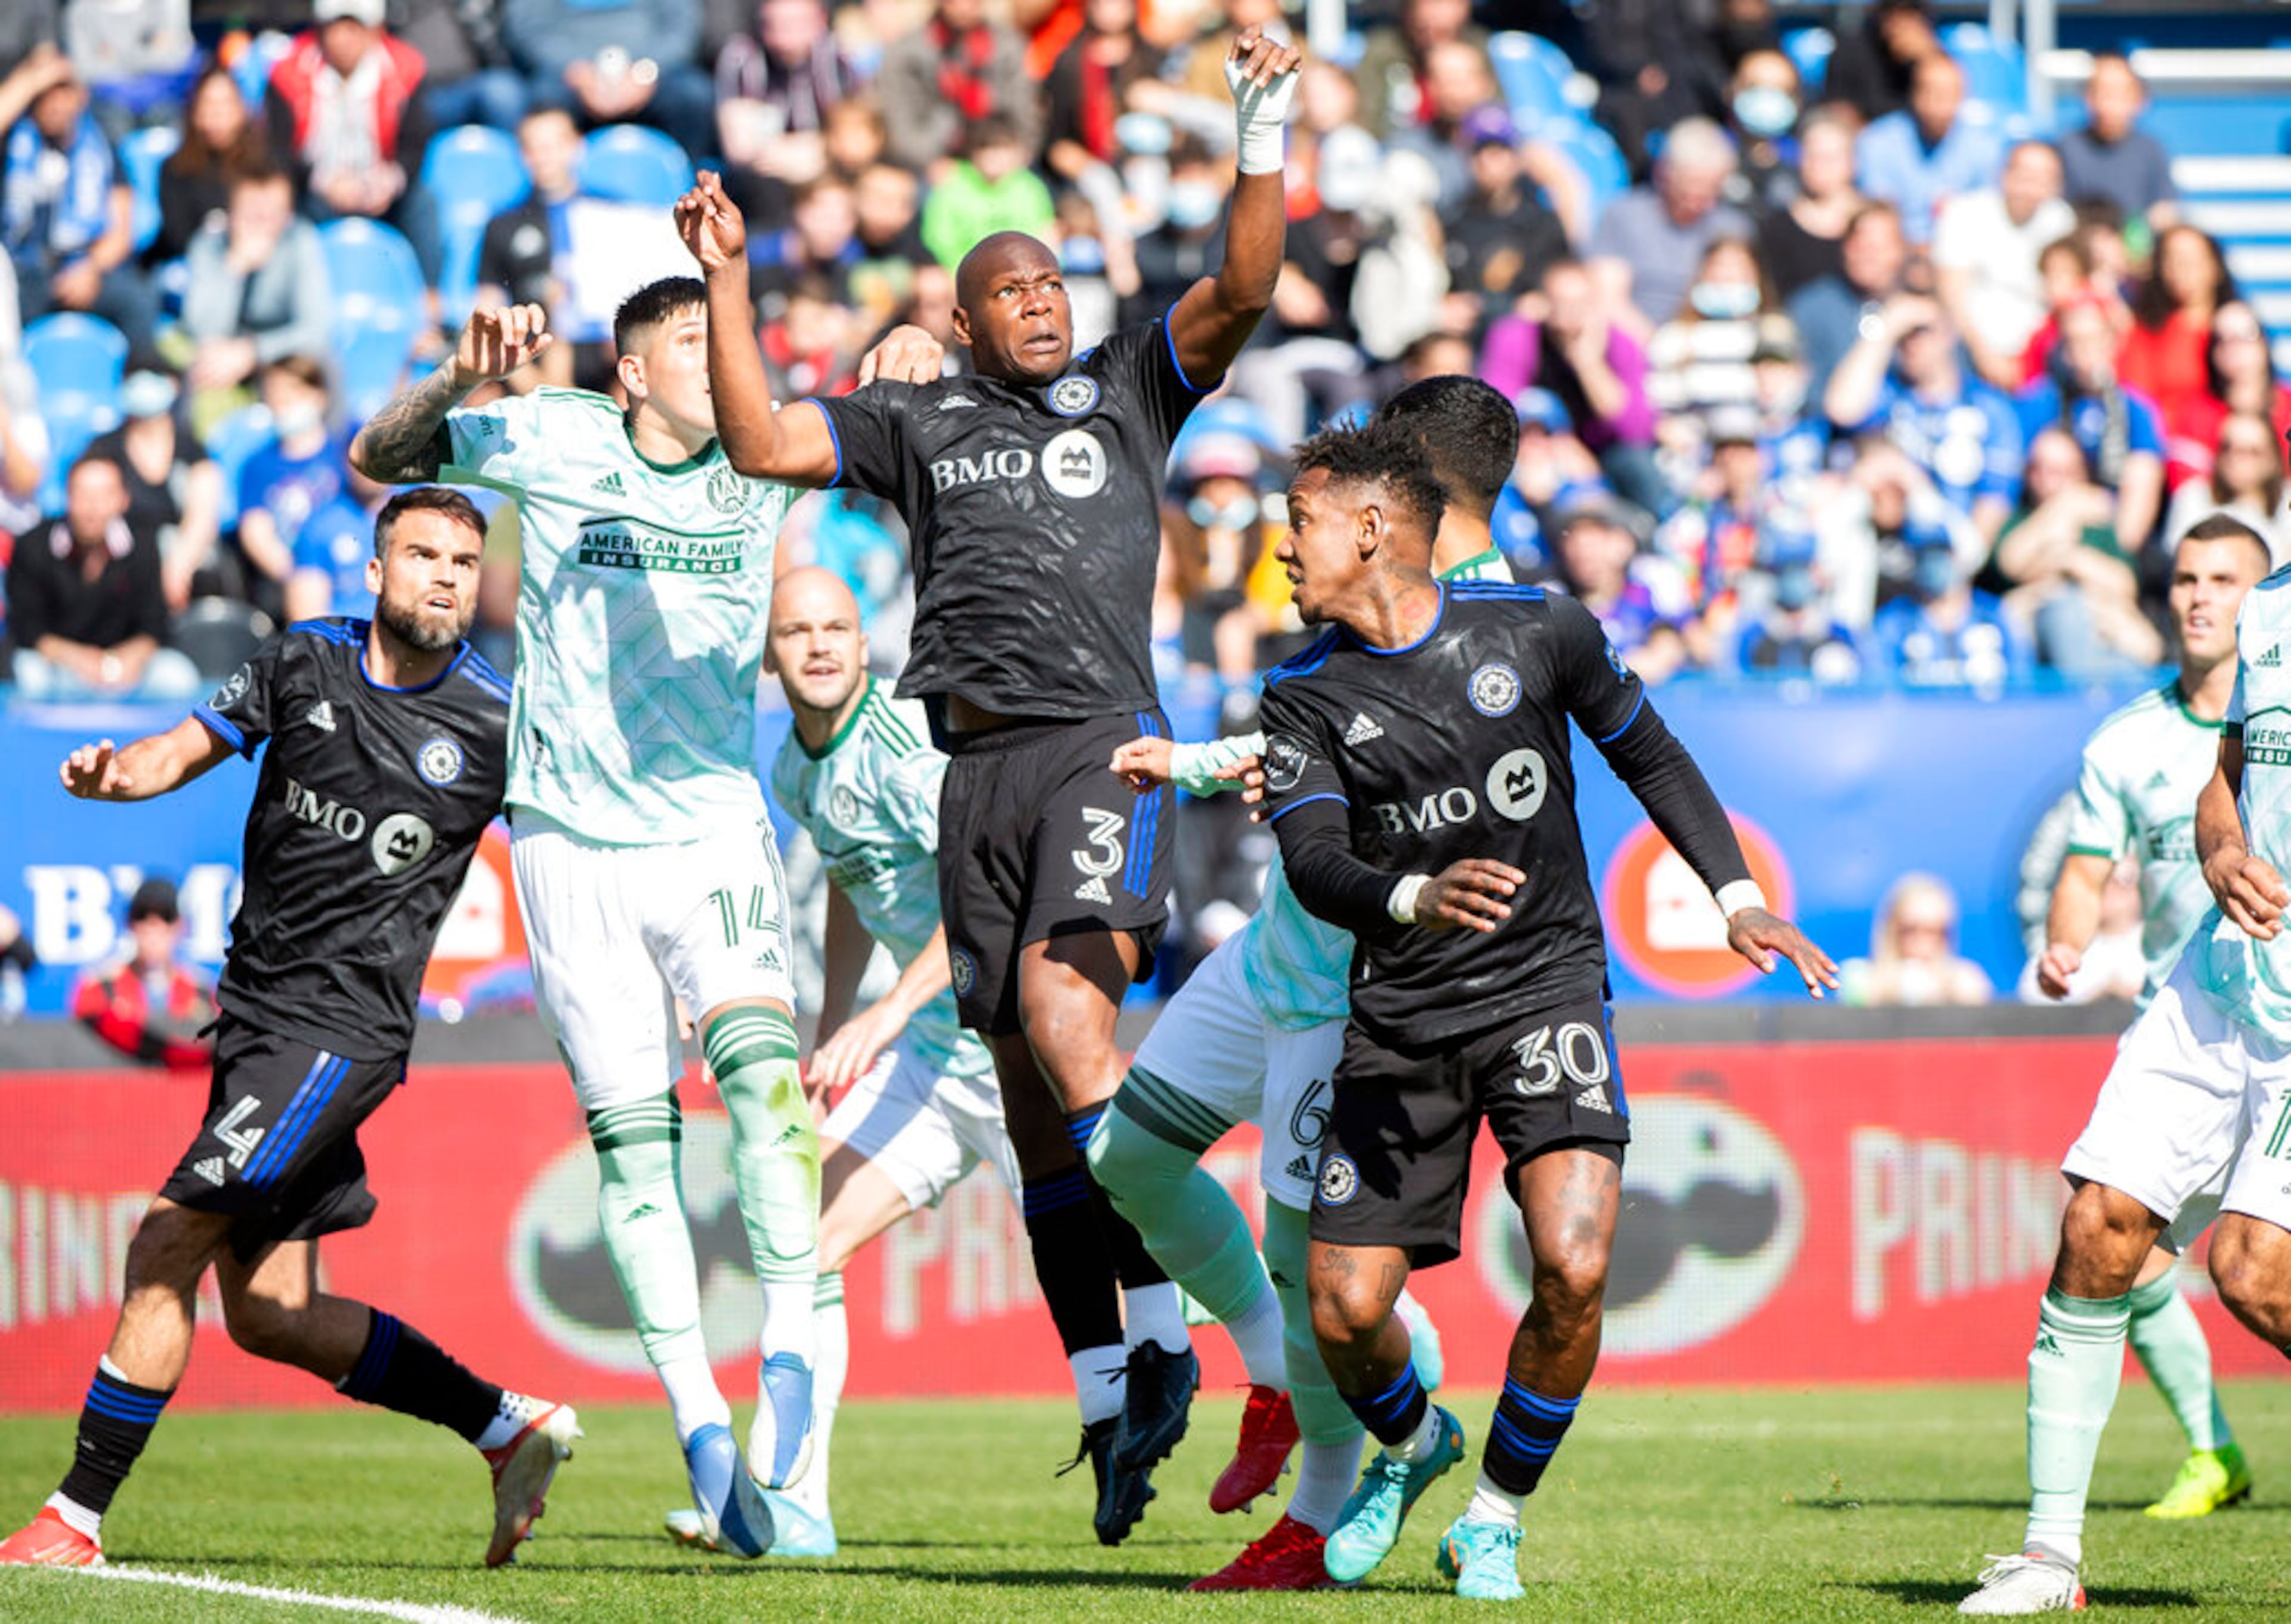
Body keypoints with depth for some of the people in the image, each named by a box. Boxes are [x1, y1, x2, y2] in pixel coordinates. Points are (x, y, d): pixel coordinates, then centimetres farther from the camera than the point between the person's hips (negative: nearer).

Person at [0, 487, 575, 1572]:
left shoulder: (498, 726, -5)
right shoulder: (303, 666, 5)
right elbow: (186, 749, 9)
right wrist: (116, 773, -13)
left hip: (345, 1029, -6)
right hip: (254, 1013, 6)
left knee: (166, 1247, -15)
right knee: (270, 1314, 10)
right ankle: (513, 1430, 24)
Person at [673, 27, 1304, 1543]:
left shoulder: (1128, 388, 13)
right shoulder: (919, 423, 18)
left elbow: (1238, 294, 1)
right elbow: (761, 442, 12)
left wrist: (1265, 141, -10)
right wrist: (728, 282, 7)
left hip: (1102, 743, -4)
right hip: (977, 762, 4)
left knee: (1061, 994, -25)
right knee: (1030, 1078, 3)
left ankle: (1162, 1326, -23)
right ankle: (1110, 1390, 9)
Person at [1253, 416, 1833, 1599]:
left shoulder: (1538, 632, -3)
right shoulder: (1306, 695, -1)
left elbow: (1648, 754, 13)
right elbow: (1313, 863, -14)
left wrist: (1736, 897, 6)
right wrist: (1417, 901, -35)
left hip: (1546, 990, -2)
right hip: (1400, 1015, 2)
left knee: (1573, 1268, -22)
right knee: (1345, 1312, -5)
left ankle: (1496, 1515, 3)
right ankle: (1411, 1445, 32)